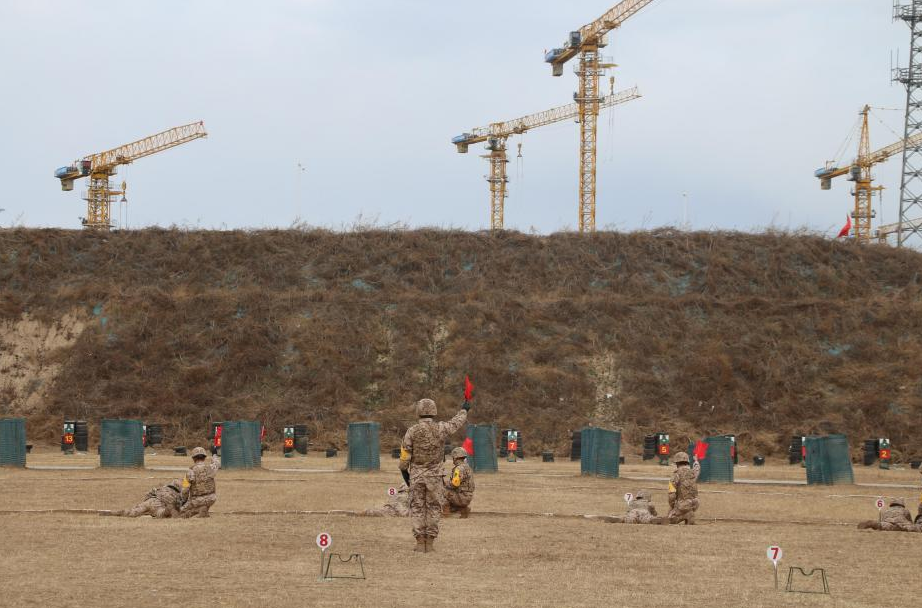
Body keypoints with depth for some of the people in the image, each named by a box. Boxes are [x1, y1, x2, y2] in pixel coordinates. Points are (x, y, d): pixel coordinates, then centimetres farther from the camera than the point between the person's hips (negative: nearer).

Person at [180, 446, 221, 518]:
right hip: (211, 500, 4)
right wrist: (214, 454, 37)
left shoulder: (191, 472, -18)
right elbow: (217, 464, 17)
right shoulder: (210, 468, -9)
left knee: (182, 514, 12)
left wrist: (184, 501, 7)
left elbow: (185, 490, -12)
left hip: (197, 501, -4)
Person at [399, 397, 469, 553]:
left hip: (416, 475, 0)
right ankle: (430, 543, 4)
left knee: (417, 508, 5)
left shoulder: (412, 431, -9)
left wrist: (404, 473, 9)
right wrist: (464, 410, 35)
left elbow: (405, 456, -6)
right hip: (434, 475, 1)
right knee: (434, 508, 7)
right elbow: (456, 422, 15)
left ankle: (420, 543, 0)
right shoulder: (440, 429, -6)